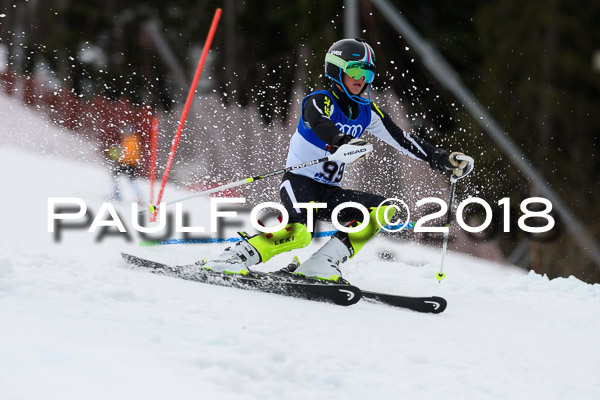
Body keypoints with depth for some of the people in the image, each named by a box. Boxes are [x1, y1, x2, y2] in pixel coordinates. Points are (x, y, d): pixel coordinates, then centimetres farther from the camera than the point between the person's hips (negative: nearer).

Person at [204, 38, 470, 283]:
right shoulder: (320, 101, -11)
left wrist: (443, 159, 5)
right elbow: (321, 125, -34)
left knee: (382, 210, -13)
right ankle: (237, 256, -23)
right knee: (300, 233, -35)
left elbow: (403, 140, 13)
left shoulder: (367, 112, 9)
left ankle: (322, 264, -18)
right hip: (299, 181, -7)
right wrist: (343, 142, -56)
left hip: (329, 193, 8)